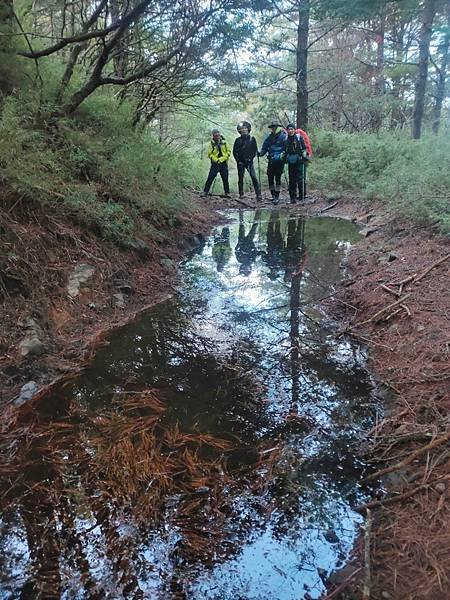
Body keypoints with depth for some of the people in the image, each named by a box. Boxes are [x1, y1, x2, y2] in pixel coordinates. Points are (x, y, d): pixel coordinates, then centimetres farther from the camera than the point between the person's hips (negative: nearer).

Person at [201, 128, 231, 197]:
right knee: (210, 178, -4)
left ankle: (227, 193, 13)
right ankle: (205, 191, 2)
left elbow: (228, 152, 4)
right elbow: (210, 154, -4)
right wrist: (216, 160, -15)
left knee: (225, 179, 5)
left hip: (224, 164, 2)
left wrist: (222, 159, -9)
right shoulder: (211, 144, 0)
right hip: (215, 164, -1)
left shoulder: (224, 142, 5)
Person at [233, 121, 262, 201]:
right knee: (240, 178, 5)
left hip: (249, 161, -1)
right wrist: (238, 160, -3)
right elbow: (234, 152, 7)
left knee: (254, 177, -12)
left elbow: (255, 150, 6)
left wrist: (250, 158, -7)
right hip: (240, 162, 1)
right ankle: (241, 194, 16)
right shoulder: (238, 140, 7)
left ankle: (258, 194, -14)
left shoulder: (252, 139, 6)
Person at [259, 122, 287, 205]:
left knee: (277, 178, -6)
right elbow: (265, 147, 18)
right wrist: (261, 153, 1)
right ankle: (273, 195, 16)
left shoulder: (283, 137, -4)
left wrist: (282, 155, -21)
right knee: (270, 177, 4)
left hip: (279, 161, -5)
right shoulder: (269, 137, 12)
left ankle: (277, 197, -3)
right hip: (271, 160, 5)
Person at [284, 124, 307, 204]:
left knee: (299, 178, -6)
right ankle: (293, 198, 7)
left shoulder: (299, 137, 1)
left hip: (298, 161, -4)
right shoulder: (286, 140, 11)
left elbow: (304, 148, 0)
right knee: (291, 180, 3)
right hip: (290, 162, 4)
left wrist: (304, 157, -8)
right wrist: (284, 157, 9)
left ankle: (301, 196, 4)